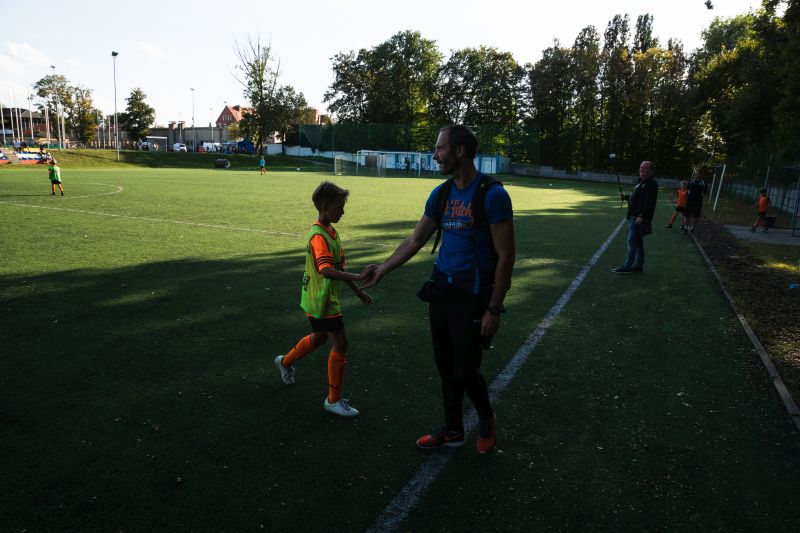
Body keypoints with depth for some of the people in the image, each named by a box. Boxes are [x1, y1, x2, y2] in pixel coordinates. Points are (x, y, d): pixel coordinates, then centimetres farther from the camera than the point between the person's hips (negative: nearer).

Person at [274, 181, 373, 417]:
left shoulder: (331, 232, 8)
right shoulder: (318, 236, -24)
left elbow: (339, 266, 16)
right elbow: (327, 271, -38)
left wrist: (357, 290, 17)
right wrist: (358, 276, -44)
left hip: (321, 299, 10)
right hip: (322, 300, -10)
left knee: (320, 337, 27)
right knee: (340, 343, -5)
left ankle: (285, 362, 50)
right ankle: (333, 400, 8)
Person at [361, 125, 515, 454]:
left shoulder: (492, 195, -14)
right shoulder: (441, 194, 7)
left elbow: (505, 256, -14)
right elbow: (416, 240, 15)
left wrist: (494, 309, -15)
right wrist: (383, 268, 9)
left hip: (473, 296, -6)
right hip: (442, 290, 7)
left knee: (465, 371, -3)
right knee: (446, 367, 14)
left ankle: (487, 420, 28)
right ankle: (453, 430, 32)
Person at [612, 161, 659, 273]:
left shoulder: (651, 184, -12)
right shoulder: (641, 182, 18)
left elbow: (648, 202, -21)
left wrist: (641, 216, -26)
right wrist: (626, 197, 15)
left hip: (639, 218, -10)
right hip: (634, 217, 10)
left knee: (632, 242, -8)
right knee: (638, 242, 13)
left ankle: (627, 266, -5)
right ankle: (639, 265, 20)